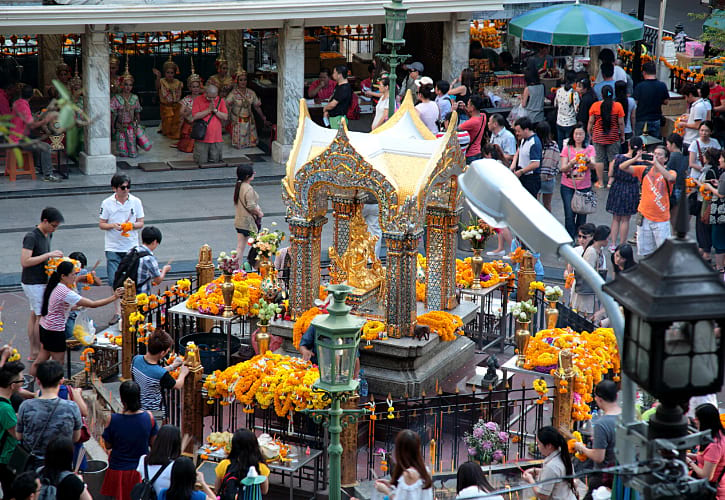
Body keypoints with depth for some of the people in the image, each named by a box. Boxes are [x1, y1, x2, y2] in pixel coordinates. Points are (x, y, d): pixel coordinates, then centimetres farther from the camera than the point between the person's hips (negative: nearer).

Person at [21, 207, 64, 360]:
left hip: (41, 281, 9)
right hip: (33, 283, -9)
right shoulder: (31, 237, -20)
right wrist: (48, 255, -26)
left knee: (34, 315, 13)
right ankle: (38, 353, 2)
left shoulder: (48, 235, 8)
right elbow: (25, 261, -27)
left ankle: (33, 353, 18)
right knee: (41, 316, -5)